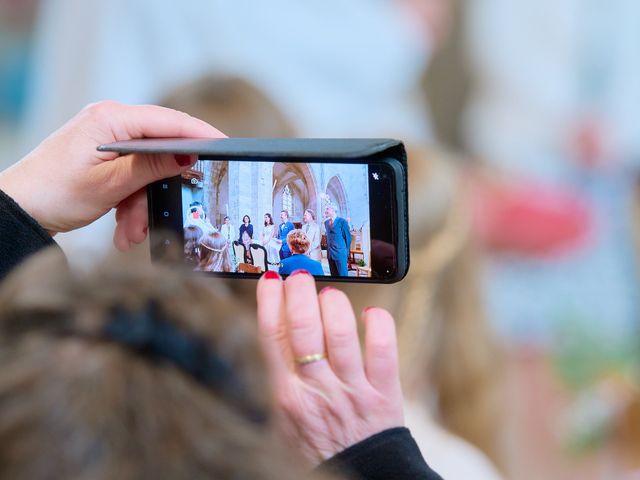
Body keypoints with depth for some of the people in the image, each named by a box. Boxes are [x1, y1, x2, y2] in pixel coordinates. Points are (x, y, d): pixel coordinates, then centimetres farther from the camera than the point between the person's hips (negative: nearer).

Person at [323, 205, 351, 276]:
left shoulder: (342, 221, -5)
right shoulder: (326, 222, 14)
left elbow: (348, 237, -3)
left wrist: (346, 251, -1)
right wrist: (328, 250, 13)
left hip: (340, 253, -6)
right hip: (330, 254, 6)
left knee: (342, 274, -7)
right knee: (334, 275, 7)